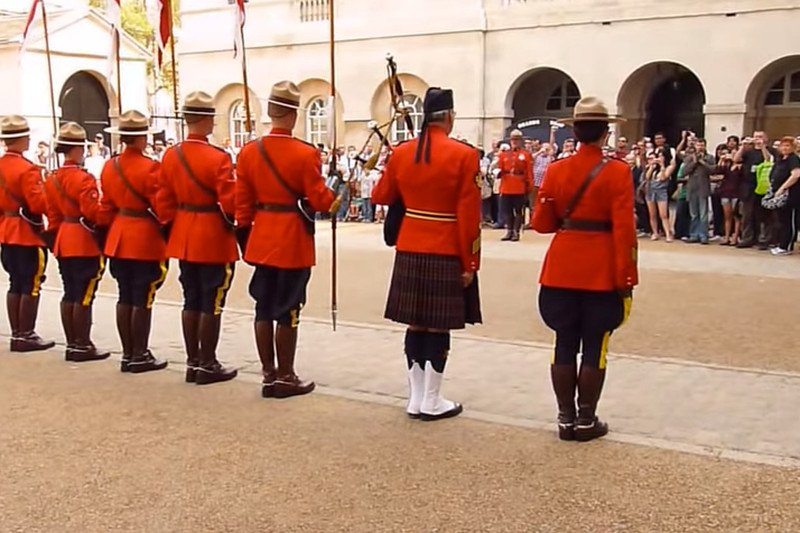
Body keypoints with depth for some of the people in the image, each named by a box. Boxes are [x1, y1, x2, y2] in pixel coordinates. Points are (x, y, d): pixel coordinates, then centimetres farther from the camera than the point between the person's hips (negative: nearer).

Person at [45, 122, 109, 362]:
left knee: (69, 294, 12)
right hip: (85, 243, -8)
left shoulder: (52, 179, 9)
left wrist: (58, 236, 20)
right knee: (84, 296, -2)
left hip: (64, 242, 9)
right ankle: (83, 346, 3)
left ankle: (71, 344, 18)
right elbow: (93, 212, -21)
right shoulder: (84, 179, -16)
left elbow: (53, 215, 13)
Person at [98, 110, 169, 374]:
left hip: (119, 238, 7)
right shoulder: (150, 167, -15)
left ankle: (127, 354, 18)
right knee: (142, 300, 0)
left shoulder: (110, 166, 6)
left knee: (124, 298, 11)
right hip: (146, 239, -7)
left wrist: (110, 231, 19)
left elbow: (106, 208, 10)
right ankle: (140, 356, 5)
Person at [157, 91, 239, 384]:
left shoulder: (170, 156, 3)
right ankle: (208, 365, 8)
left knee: (191, 301, 14)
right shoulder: (218, 157, -17)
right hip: (214, 239, -7)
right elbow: (230, 202, -19)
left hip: (184, 238, 7)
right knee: (211, 304, 1)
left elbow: (164, 201, 7)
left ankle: (192, 362, 21)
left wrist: (174, 228, 18)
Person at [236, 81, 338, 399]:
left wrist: (245, 235, 14)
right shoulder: (306, 154, -14)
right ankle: (285, 377, 10)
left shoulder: (249, 151, 1)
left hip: (263, 239, 5)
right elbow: (319, 200, -11)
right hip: (293, 241, -5)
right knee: (287, 311, 2)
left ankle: (268, 375, 18)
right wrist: (337, 199, 9)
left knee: (264, 308, 10)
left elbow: (243, 203, 5)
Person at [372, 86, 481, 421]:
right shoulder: (464, 155, -12)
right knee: (439, 327, 3)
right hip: (447, 255, -5)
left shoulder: (401, 153, 2)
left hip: (409, 252, 5)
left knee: (416, 324, 11)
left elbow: (382, 196, 16)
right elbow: (469, 217, -13)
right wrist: (470, 263, -7)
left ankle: (415, 399, 19)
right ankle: (432, 403, 10)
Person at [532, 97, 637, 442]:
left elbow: (542, 223, 4)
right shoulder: (618, 172, -9)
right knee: (595, 349, 6)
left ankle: (566, 418, 17)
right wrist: (626, 278, -8)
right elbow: (624, 230, -13)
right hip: (602, 273, -3)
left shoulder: (555, 170, 1)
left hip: (562, 270, 3)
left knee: (565, 346, 10)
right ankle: (586, 420, 13)